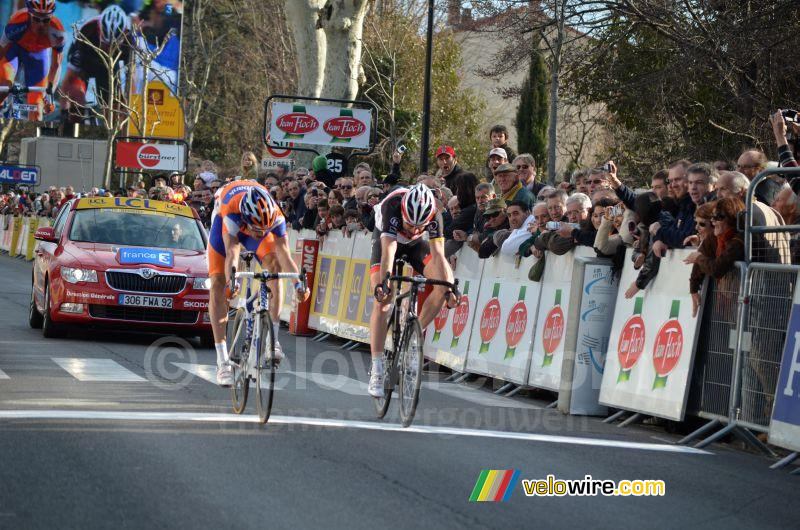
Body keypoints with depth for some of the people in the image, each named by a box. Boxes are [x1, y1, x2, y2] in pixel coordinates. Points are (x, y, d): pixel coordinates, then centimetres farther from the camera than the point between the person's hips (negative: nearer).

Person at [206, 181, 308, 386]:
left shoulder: (275, 216, -36)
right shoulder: (232, 211, -45)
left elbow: (284, 252, -41)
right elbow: (231, 252, -54)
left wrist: (297, 282, -56)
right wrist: (231, 281, -71)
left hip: (251, 223, 2)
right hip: (225, 223, -2)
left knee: (274, 265, -24)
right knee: (218, 283, -14)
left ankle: (273, 338, -19)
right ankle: (222, 361, -15)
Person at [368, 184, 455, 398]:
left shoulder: (433, 215, -33)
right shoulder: (392, 206, -41)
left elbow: (438, 253, -35)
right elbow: (388, 249, -49)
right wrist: (384, 281, -62)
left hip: (415, 244, 3)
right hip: (386, 240, -3)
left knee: (443, 284, -21)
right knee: (382, 302, -17)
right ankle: (376, 371, -16)